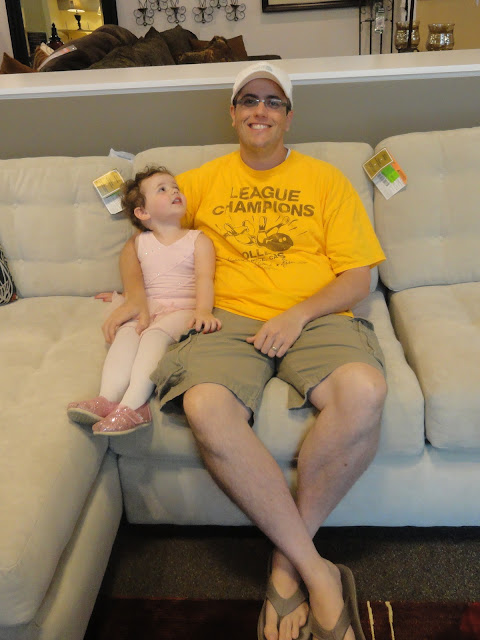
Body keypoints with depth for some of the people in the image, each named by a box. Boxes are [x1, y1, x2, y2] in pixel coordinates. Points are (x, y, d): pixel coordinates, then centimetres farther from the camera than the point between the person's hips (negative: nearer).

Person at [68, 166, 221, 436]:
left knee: (155, 333, -33)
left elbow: (204, 277, -9)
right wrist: (126, 297, 18)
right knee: (127, 332, -27)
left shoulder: (198, 240, 8)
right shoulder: (140, 242, 19)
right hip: (148, 309, 4)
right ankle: (108, 399, -43)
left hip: (184, 310, -4)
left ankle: (133, 404, -45)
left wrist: (203, 311, -26)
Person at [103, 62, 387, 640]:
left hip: (315, 319, 0)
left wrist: (298, 314, -10)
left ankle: (288, 557, -14)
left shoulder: (324, 179, 15)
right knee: (206, 407, -34)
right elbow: (135, 244, 24)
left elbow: (358, 277, 7)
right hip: (230, 321, 1)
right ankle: (318, 571, -20)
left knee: (364, 392, -34)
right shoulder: (204, 181, 19)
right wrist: (135, 295, 2)